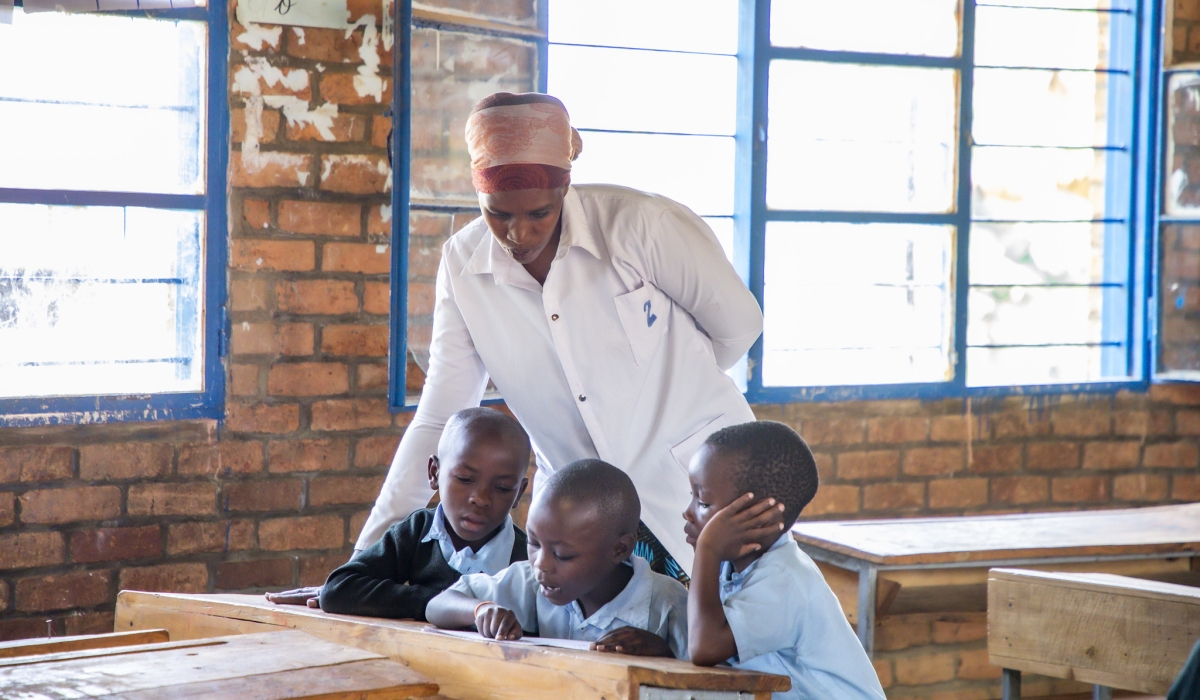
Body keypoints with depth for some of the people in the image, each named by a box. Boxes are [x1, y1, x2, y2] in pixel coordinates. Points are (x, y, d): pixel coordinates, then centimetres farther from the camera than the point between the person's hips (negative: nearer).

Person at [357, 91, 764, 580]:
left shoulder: (643, 225, -16)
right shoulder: (463, 264, -4)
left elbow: (737, 323, 0)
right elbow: (438, 421, -1)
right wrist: (373, 550, -8)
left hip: (700, 484, -3)